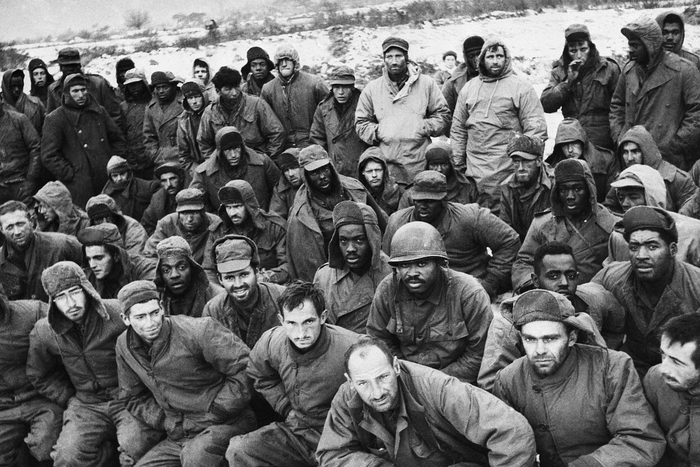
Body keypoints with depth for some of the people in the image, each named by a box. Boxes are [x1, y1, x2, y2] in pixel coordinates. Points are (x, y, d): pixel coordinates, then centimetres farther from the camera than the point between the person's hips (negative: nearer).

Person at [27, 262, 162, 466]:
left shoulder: (118, 314, -14)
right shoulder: (42, 333, -1)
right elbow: (40, 376, 17)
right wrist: (70, 399, 9)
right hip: (86, 404, 3)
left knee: (136, 448, -30)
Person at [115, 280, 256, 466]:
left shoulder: (197, 331, -17)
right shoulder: (124, 346, 3)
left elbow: (246, 370, -19)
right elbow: (134, 398, 15)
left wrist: (214, 414, -14)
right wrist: (171, 423, 0)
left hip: (226, 423, -6)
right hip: (179, 435, 6)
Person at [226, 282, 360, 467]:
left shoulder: (351, 347, -25)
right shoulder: (270, 342, -8)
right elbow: (261, 377, 17)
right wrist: (287, 409, 8)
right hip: (295, 429, 4)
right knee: (237, 451, -13)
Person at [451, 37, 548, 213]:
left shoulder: (521, 88, 0)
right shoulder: (469, 88, 15)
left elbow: (536, 128, -4)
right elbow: (458, 129, 18)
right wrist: (457, 163, 13)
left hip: (508, 170, -4)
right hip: (474, 172, 4)